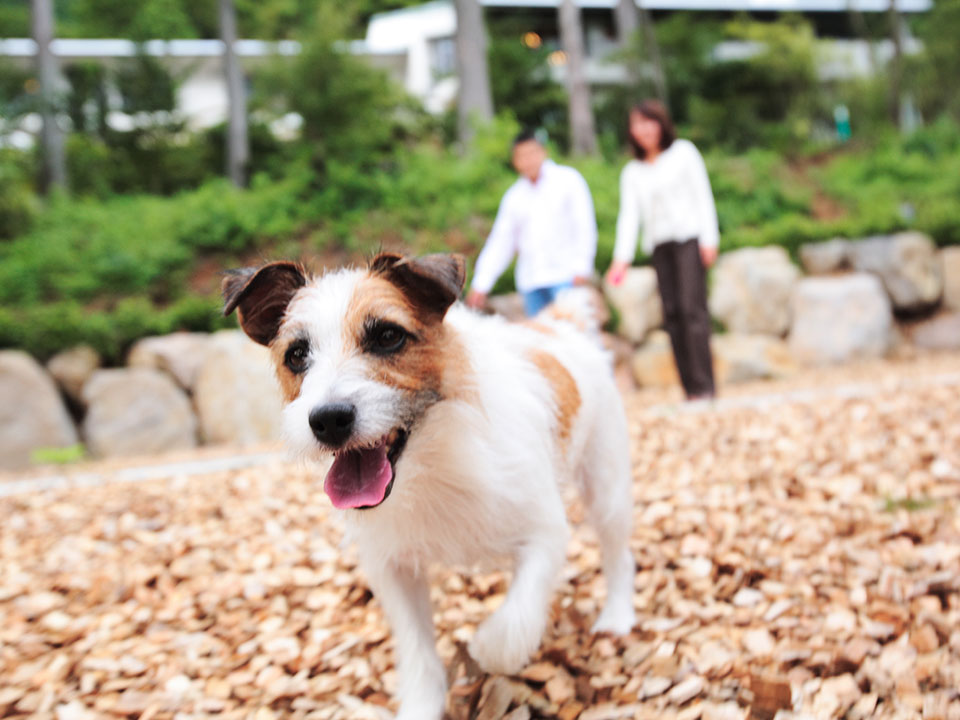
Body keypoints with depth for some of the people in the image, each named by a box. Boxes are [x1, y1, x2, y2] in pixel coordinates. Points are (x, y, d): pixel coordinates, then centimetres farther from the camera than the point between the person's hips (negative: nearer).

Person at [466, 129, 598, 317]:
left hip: (565, 277, -4)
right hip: (530, 281, 4)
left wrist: (582, 268, -9)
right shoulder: (513, 196, 15)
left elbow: (584, 225, 1)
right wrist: (480, 285, 8)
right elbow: (500, 242, 15)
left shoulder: (568, 179, 5)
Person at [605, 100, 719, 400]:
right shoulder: (632, 171, 14)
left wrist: (709, 239, -5)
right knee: (672, 314, -3)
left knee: (692, 307, -15)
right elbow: (629, 215, 6)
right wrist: (622, 258, -7)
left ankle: (703, 386, -17)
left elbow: (702, 195, 4)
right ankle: (690, 388, -3)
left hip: (689, 237, -4)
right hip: (659, 245, 4)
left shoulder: (683, 152, 8)